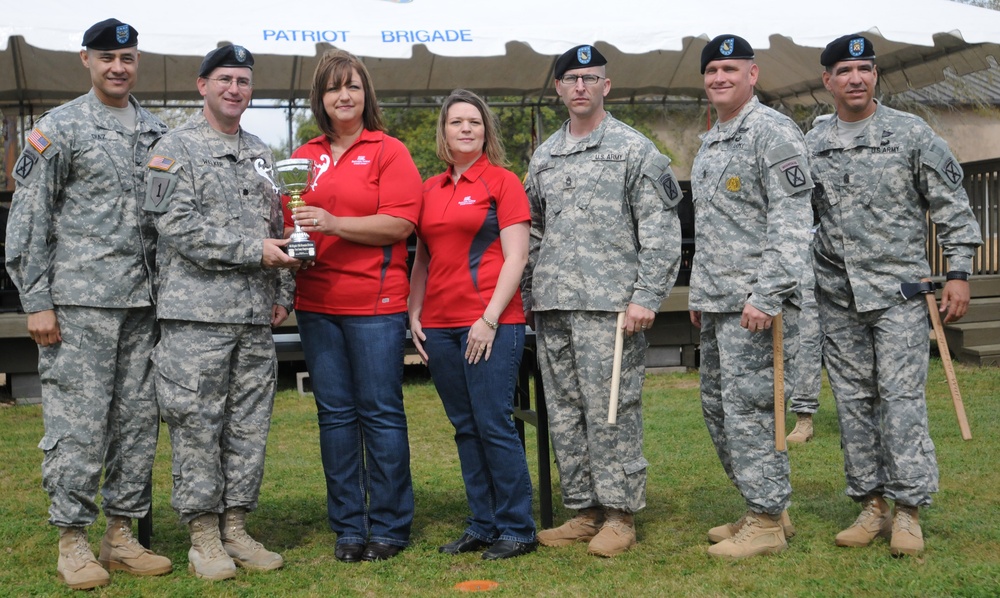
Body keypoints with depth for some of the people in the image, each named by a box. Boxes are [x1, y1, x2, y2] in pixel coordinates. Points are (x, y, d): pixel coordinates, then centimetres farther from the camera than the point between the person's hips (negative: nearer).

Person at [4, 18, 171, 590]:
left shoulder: (158, 132, 14)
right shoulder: (59, 128, -1)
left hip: (143, 304, 5)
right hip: (79, 303, -5)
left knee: (139, 419, 8)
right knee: (78, 420, -3)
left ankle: (123, 533, 19)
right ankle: (73, 539, 10)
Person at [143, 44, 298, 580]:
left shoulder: (261, 154, 19)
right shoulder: (177, 148, -1)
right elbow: (177, 226, -12)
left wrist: (282, 293, 12)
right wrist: (254, 250, -15)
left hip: (255, 316, 6)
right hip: (197, 313, -6)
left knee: (249, 426, 8)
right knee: (197, 425, -2)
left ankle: (235, 527, 18)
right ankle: (203, 538, 8)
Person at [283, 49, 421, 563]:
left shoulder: (388, 151, -1)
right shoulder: (303, 158, 13)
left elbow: (399, 223, -11)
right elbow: (289, 222, 19)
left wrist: (332, 223, -18)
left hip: (375, 303, -5)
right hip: (316, 303, 5)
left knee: (380, 413, 1)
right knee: (334, 414, 8)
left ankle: (389, 526, 12)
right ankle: (347, 527, 18)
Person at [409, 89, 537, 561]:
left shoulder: (502, 182, 0)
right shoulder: (430, 189, 15)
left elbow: (515, 258, -7)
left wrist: (490, 318, -13)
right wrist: (414, 314, 8)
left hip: (491, 324, -5)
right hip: (439, 326, 6)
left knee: (494, 425, -5)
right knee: (466, 429, 10)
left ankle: (517, 529, 6)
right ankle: (482, 525, 20)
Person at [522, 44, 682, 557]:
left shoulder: (634, 150, 0)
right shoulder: (543, 158, 17)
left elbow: (661, 231, -5)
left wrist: (645, 297, -12)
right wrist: (526, 297, 15)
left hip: (610, 304, -6)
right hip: (551, 308, 6)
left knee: (611, 410, -3)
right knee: (564, 413, 9)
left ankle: (619, 514, 7)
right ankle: (584, 510, 19)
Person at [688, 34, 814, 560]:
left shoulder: (773, 131, -9)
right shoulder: (709, 143, 19)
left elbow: (792, 222, -17)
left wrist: (766, 295, -23)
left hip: (756, 301, -10)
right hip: (716, 302, 10)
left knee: (748, 405, -8)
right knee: (717, 406, 13)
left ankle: (768, 521, 4)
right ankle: (763, 508, 24)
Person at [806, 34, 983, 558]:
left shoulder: (911, 133, 1)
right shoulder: (811, 146, 9)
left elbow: (951, 207, 2)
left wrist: (959, 272, -4)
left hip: (899, 286, -4)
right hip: (837, 295, 4)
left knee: (901, 395, -7)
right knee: (852, 400, 6)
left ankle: (907, 509, 1)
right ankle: (871, 505, 15)